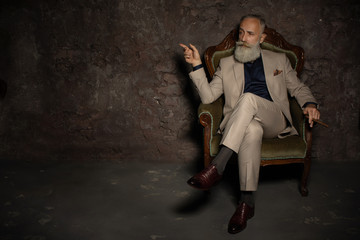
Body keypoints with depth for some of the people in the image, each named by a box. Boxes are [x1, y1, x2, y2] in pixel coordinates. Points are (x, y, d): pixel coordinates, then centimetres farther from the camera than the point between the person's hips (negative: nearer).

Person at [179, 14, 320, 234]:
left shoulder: (279, 60, 22)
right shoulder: (227, 64, 20)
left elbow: (298, 88, 23)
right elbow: (208, 96, 11)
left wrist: (310, 104, 0)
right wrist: (198, 65, 1)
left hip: (274, 122, 0)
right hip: (243, 124, 1)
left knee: (248, 99, -34)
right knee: (252, 129, -39)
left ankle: (217, 167, -42)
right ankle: (247, 201, -35)